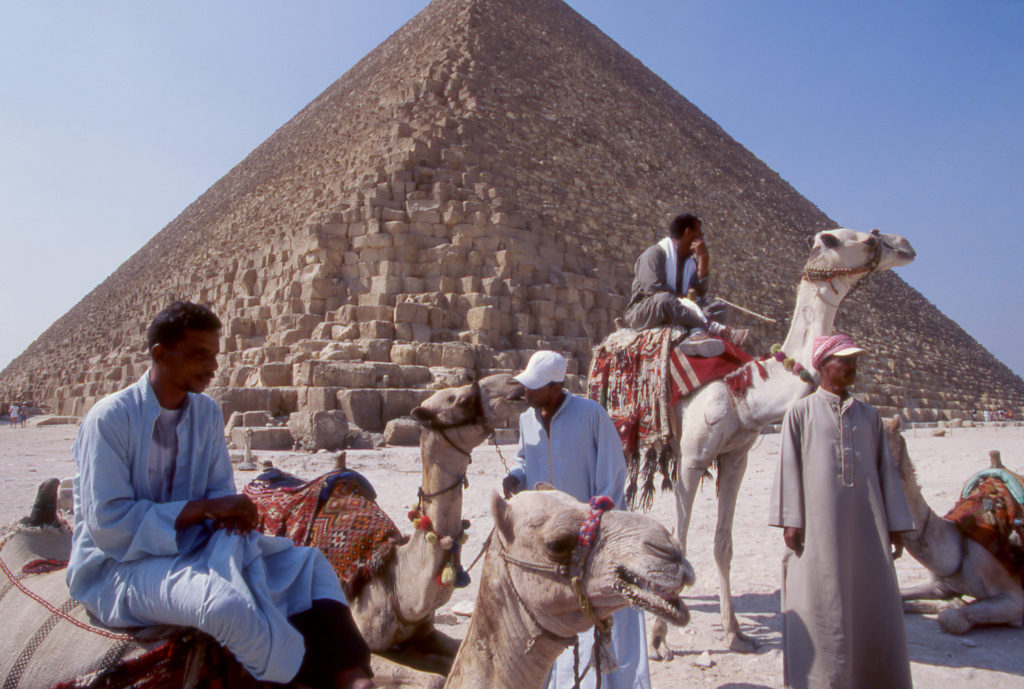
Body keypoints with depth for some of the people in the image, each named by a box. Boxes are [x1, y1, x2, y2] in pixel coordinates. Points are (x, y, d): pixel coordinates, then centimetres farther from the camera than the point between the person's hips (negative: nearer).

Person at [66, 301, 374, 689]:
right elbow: (107, 525, -19)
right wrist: (204, 507, -21)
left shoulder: (207, 413, 4)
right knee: (225, 602, -36)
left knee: (307, 565, -10)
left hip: (190, 547, 7)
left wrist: (232, 511, -16)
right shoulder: (110, 419, -15)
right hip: (119, 565, -7)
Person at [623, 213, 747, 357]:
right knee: (665, 299, -39)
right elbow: (653, 288, -19)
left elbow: (701, 292, -1)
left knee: (718, 306, -8)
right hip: (641, 313, -7)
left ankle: (696, 335, -41)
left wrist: (704, 259, -7)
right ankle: (720, 330, -43)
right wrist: (684, 299, -20)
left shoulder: (691, 261, 16)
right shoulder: (655, 253, -5)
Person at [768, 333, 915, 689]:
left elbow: (885, 469, 14)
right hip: (819, 523, -3)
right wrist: (790, 520, -7)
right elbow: (789, 466, -1)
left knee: (873, 600, 5)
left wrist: (895, 524, 9)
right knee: (821, 601, 1)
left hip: (866, 522, 4)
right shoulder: (800, 412, 3)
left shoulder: (868, 415, 14)